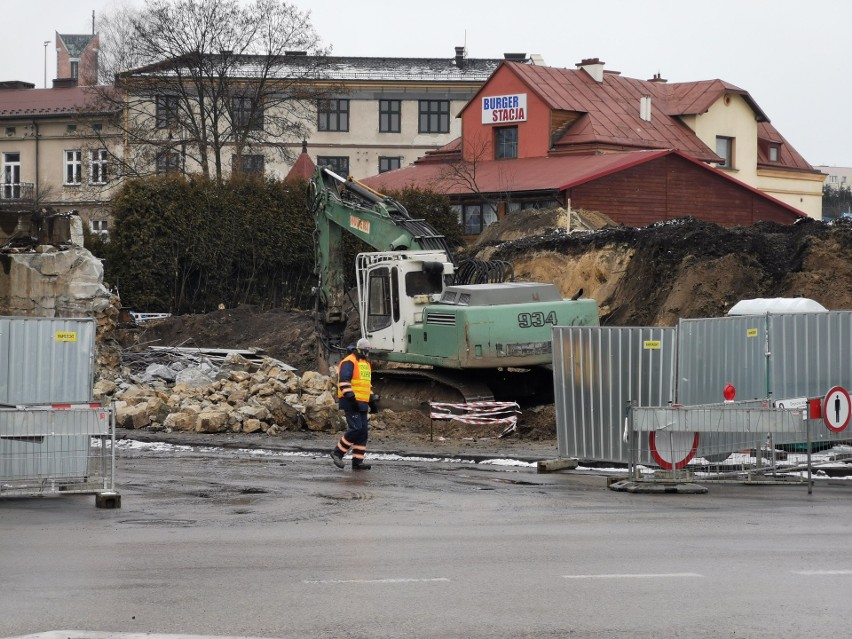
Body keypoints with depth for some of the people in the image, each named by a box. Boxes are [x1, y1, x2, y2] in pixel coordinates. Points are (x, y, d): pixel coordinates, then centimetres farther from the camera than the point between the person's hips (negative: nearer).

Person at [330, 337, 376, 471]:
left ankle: (357, 461, 4)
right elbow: (344, 381, -17)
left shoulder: (366, 363, 22)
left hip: (362, 404, 9)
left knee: (363, 431, 3)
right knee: (356, 429, -16)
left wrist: (372, 400, 23)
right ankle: (337, 452, -3)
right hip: (351, 403, -9)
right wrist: (351, 398, -23)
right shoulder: (349, 362, -8)